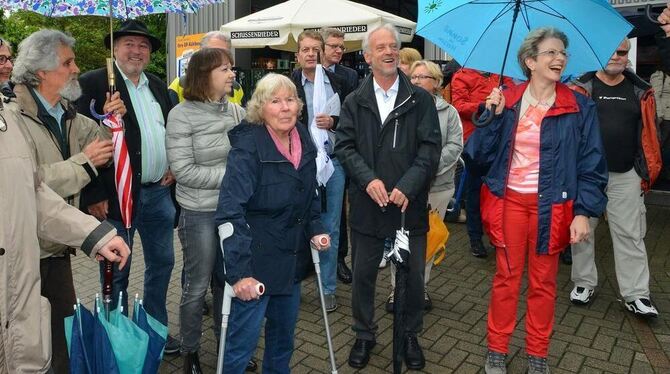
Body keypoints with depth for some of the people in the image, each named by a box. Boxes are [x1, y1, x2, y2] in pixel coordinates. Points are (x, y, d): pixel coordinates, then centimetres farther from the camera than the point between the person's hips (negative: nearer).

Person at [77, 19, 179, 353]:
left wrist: (174, 165, 5)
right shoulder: (92, 83, -8)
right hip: (116, 195, -6)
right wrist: (93, 195, -16)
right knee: (116, 273, 7)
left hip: (159, 191, 7)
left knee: (162, 263, 16)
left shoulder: (158, 86, 12)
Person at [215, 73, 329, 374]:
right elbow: (230, 213, -25)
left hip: (293, 258, 7)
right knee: (244, 338, 2)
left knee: (284, 331, 20)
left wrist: (315, 229, 1)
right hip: (256, 261, -6)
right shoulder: (247, 146, -19)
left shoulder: (303, 141, 2)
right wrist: (239, 271, -30)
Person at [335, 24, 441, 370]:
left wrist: (407, 186, -17)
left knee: (413, 276, 10)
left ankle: (410, 335, 33)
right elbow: (344, 146, -1)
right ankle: (364, 335, 32)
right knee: (362, 275, 12)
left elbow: (430, 147, -5)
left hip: (410, 204, 0)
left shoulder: (420, 99, 2)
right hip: (366, 204, 1)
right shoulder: (354, 101, 6)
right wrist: (368, 179, -17)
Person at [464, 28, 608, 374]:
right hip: (509, 202, 0)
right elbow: (481, 155, -3)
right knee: (506, 277, 9)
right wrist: (492, 117, -16)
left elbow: (591, 165, -2)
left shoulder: (579, 107, -2)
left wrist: (583, 212, -11)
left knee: (543, 282, 12)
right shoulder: (506, 100, -1)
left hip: (551, 206, 0)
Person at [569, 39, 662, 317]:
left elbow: (649, 133, 9)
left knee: (630, 235, 4)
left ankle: (635, 294, 12)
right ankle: (584, 282, 23)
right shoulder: (581, 88, 1)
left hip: (626, 176, 2)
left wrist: (648, 171, 5)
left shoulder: (640, 92, 9)